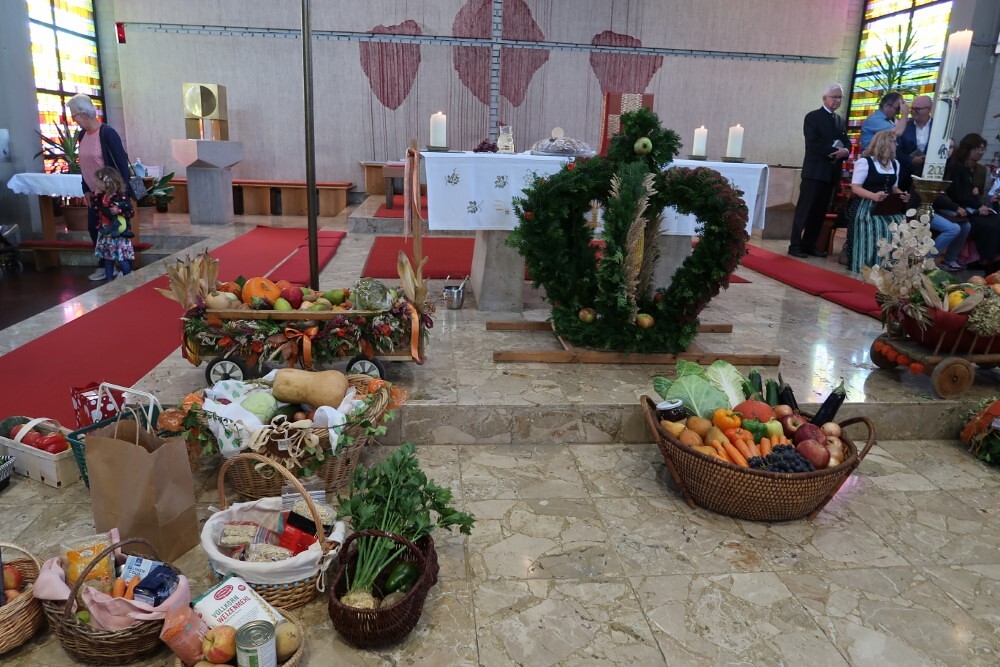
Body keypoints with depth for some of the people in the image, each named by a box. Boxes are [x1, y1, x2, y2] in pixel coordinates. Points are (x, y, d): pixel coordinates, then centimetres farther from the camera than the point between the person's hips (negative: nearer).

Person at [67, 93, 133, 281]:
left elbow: (122, 162, -17)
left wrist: (124, 191, -19)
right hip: (94, 193, 8)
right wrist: (86, 190, 9)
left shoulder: (107, 133, -16)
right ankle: (104, 266, 23)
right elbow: (84, 164, 14)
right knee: (93, 228, 11)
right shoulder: (82, 135, 7)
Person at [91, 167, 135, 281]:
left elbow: (130, 212, -15)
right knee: (107, 258, 14)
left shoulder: (120, 196, -17)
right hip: (106, 233, 8)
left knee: (122, 259, -6)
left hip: (118, 233, -8)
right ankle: (109, 280, 24)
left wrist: (119, 210, -31)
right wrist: (95, 195, 6)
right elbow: (97, 209, 11)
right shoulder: (102, 196, 7)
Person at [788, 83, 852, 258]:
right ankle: (795, 245, -4)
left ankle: (810, 244, 11)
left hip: (831, 172, 7)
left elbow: (846, 143, 13)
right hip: (815, 170, -6)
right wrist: (834, 151, -18)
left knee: (820, 211, 6)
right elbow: (813, 143, -13)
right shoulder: (813, 117, -2)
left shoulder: (840, 120, 19)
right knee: (805, 209, -6)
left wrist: (845, 151, -10)